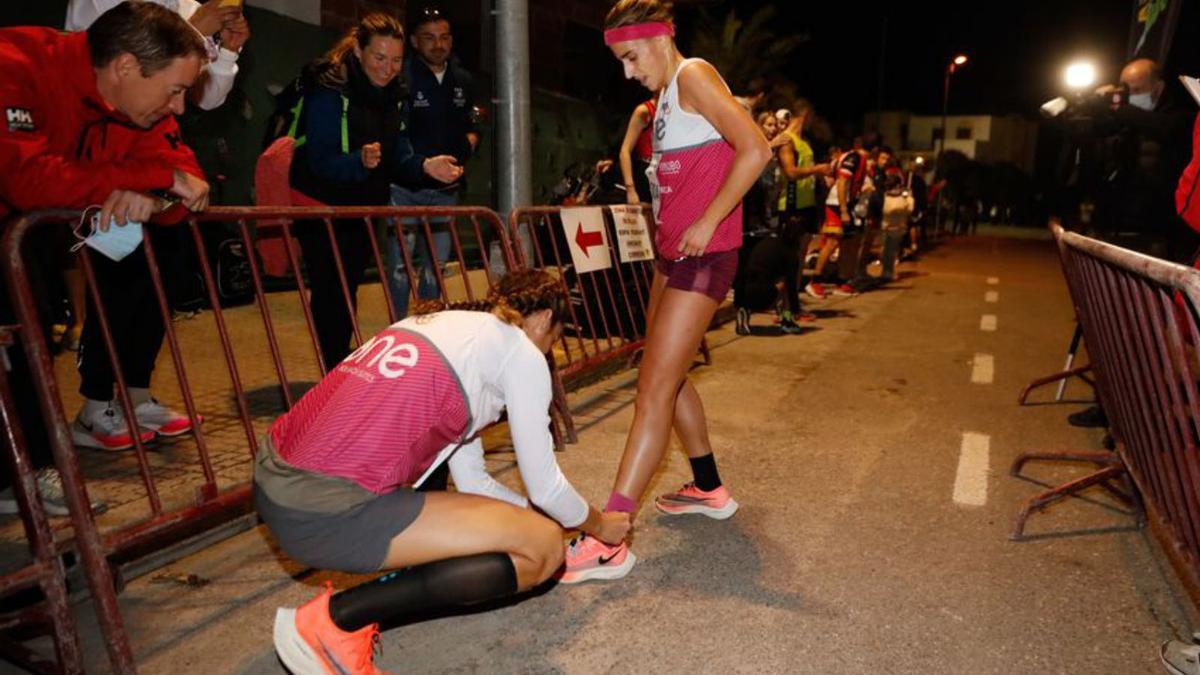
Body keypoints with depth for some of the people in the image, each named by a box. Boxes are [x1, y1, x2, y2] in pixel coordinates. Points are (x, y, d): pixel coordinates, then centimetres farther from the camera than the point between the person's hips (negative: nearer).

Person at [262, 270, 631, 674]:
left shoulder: (437, 322, 22)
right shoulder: (519, 351, 0)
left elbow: (470, 479, 25)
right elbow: (544, 486, 6)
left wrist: (536, 515, 35)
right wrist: (599, 526, 25)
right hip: (324, 513, -10)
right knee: (543, 548, -2)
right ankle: (337, 618, -3)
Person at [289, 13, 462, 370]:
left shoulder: (393, 94, 3)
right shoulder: (329, 89, -17)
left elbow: (399, 154, 3)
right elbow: (321, 160, -25)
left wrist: (424, 165, -18)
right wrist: (360, 161, -44)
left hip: (363, 207, 6)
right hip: (322, 207, -6)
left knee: (349, 290, 15)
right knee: (330, 293, -4)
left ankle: (344, 366, 27)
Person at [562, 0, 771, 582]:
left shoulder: (692, 76, -9)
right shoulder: (664, 97, 18)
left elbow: (755, 150, -21)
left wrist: (707, 222, -20)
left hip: (703, 254, -10)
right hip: (674, 251, 10)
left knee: (655, 389, -13)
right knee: (666, 376, 18)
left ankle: (608, 539, -11)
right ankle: (710, 489, 34)